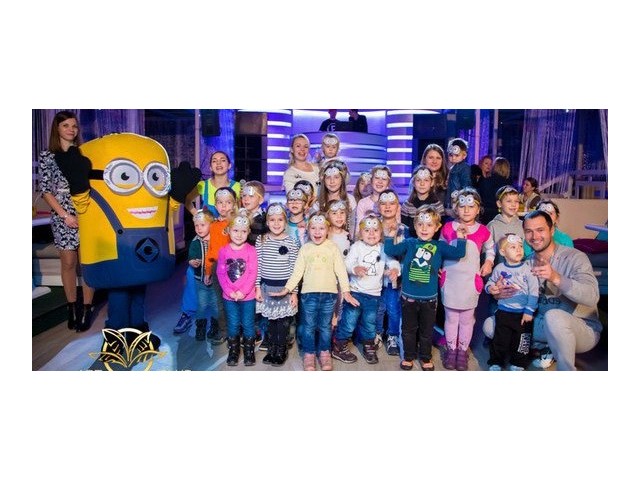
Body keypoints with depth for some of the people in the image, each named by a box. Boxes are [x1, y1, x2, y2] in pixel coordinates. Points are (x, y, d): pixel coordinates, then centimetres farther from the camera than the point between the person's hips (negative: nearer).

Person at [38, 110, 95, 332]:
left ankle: (87, 308, 10)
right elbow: (45, 190, 1)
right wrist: (65, 214, -9)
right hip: (62, 216, 0)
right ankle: (72, 307, 20)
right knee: (68, 262, 6)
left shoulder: (84, 154, 8)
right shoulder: (47, 156, 4)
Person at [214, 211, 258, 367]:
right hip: (229, 296, 2)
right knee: (232, 325, 13)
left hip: (247, 296, -2)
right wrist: (229, 291, -11)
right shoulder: (223, 251, -2)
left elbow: (253, 273, -11)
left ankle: (249, 352, 25)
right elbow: (220, 273, -2)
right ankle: (233, 351, 30)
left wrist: (243, 291, -17)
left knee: (248, 325, 9)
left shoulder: (251, 250, -8)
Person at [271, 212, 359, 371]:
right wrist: (287, 289, -3)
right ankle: (309, 353, 23)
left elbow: (341, 271, -1)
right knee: (309, 326, 8)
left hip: (329, 293, 0)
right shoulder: (305, 248, 2)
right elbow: (297, 272, 3)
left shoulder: (333, 247, -1)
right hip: (309, 293, 0)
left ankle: (324, 352, 28)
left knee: (325, 326, 12)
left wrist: (346, 291, -4)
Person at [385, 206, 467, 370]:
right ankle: (408, 356, 33)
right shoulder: (409, 243, 0)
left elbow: (458, 254, -7)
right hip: (409, 296, 0)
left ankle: (425, 358, 34)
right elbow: (390, 251, -4)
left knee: (427, 330, 15)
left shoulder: (439, 246, 0)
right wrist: (390, 236, -11)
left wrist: (460, 238, -14)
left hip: (429, 298, 0)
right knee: (408, 329, 15)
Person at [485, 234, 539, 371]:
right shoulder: (499, 268, -1)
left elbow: (533, 291, -7)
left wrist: (529, 311, -10)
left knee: (521, 339, 9)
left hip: (523, 312, -1)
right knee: (500, 338, 10)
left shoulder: (527, 268, -8)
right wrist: (490, 288, -11)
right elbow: (490, 282, 14)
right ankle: (496, 362, 24)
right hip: (504, 311, 1)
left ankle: (518, 364, 28)